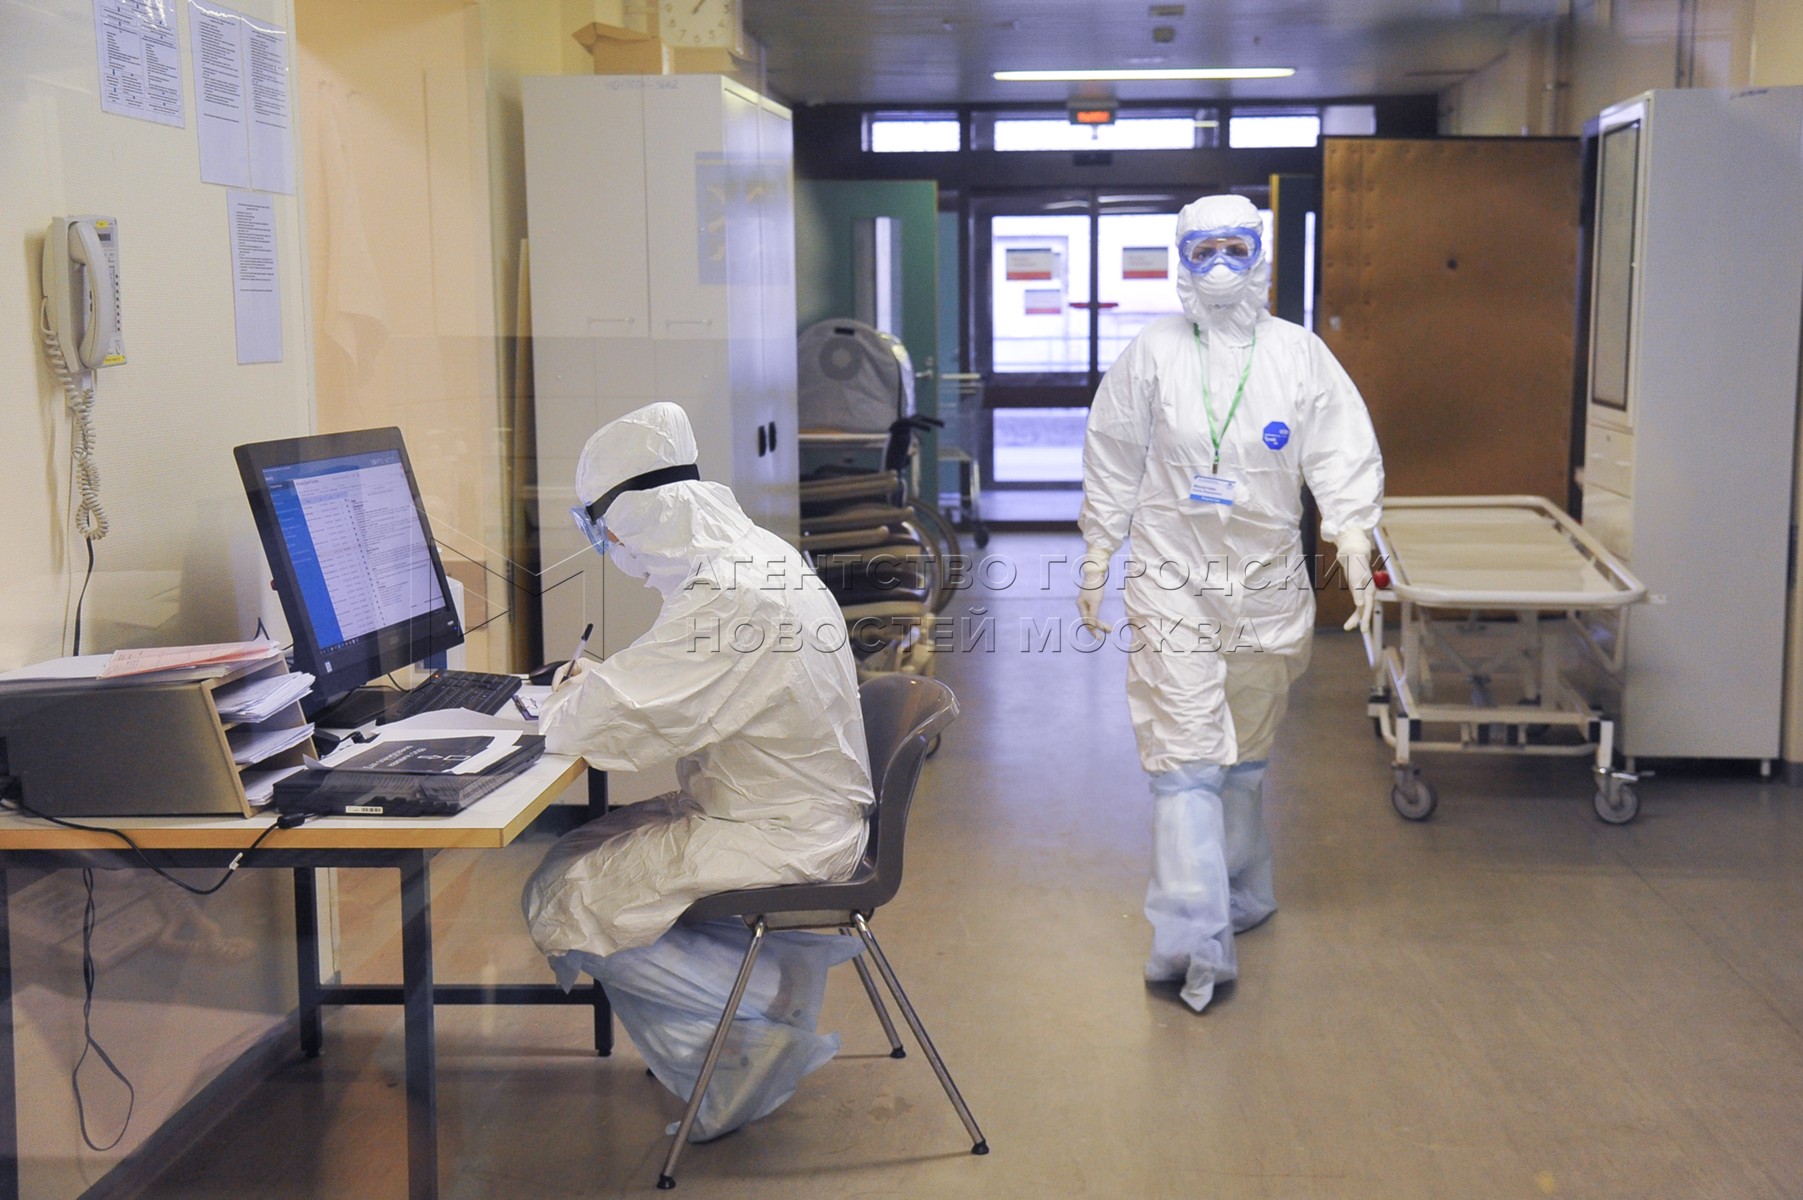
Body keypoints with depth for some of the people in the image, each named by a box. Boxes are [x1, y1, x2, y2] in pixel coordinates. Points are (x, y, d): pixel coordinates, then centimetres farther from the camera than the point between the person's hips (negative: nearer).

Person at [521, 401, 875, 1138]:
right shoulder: (752, 553, 7)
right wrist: (596, 685, 5)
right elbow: (673, 686, 22)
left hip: (777, 839, -10)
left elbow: (605, 724, -26)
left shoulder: (726, 598, -25)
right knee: (575, 853, 15)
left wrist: (567, 701, -3)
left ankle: (766, 1006, -2)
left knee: (564, 903, -7)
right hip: (792, 810, 10)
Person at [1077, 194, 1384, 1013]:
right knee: (1183, 758, -10)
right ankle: (1194, 937, -12)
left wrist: (1354, 540, -20)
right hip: (1172, 584, -2)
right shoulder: (1153, 353, 2)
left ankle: (1239, 895, 35)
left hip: (1267, 586, 2)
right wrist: (1094, 569, 7)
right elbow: (1112, 468, 7)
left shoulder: (1301, 354, 3)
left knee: (1245, 753, 16)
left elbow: (1343, 456, -3)